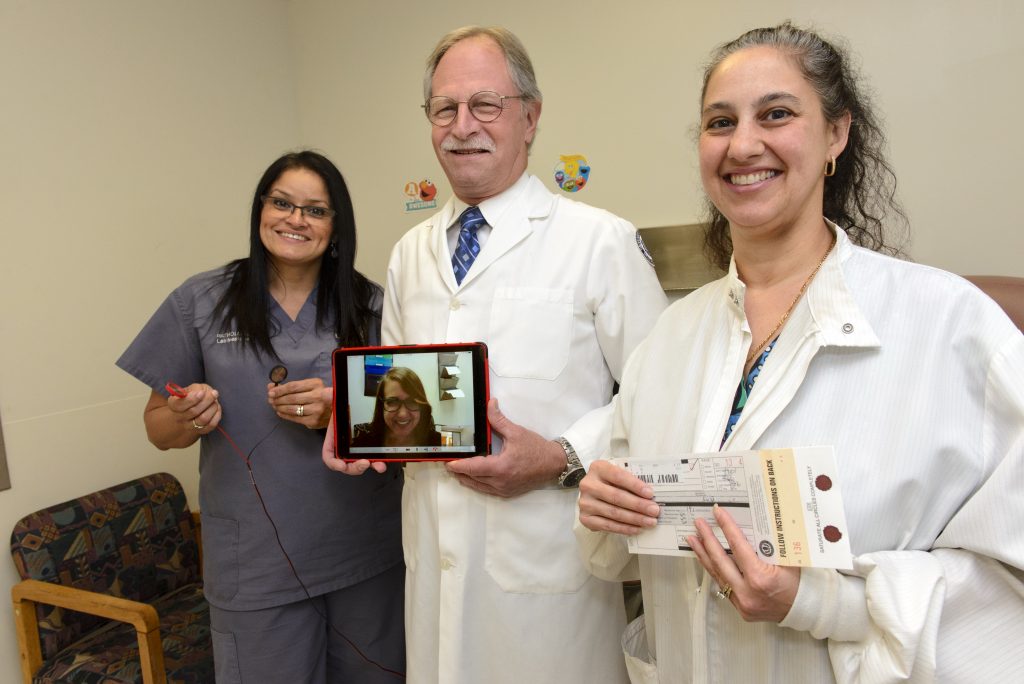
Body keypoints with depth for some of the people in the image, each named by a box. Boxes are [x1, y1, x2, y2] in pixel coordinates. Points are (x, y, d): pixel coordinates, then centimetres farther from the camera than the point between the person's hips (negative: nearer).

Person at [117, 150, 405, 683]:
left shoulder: (371, 306, -2)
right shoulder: (201, 301, -1)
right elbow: (159, 428, 6)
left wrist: (341, 413, -19)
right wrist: (188, 419, -17)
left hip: (368, 556, 1)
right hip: (255, 564, -1)